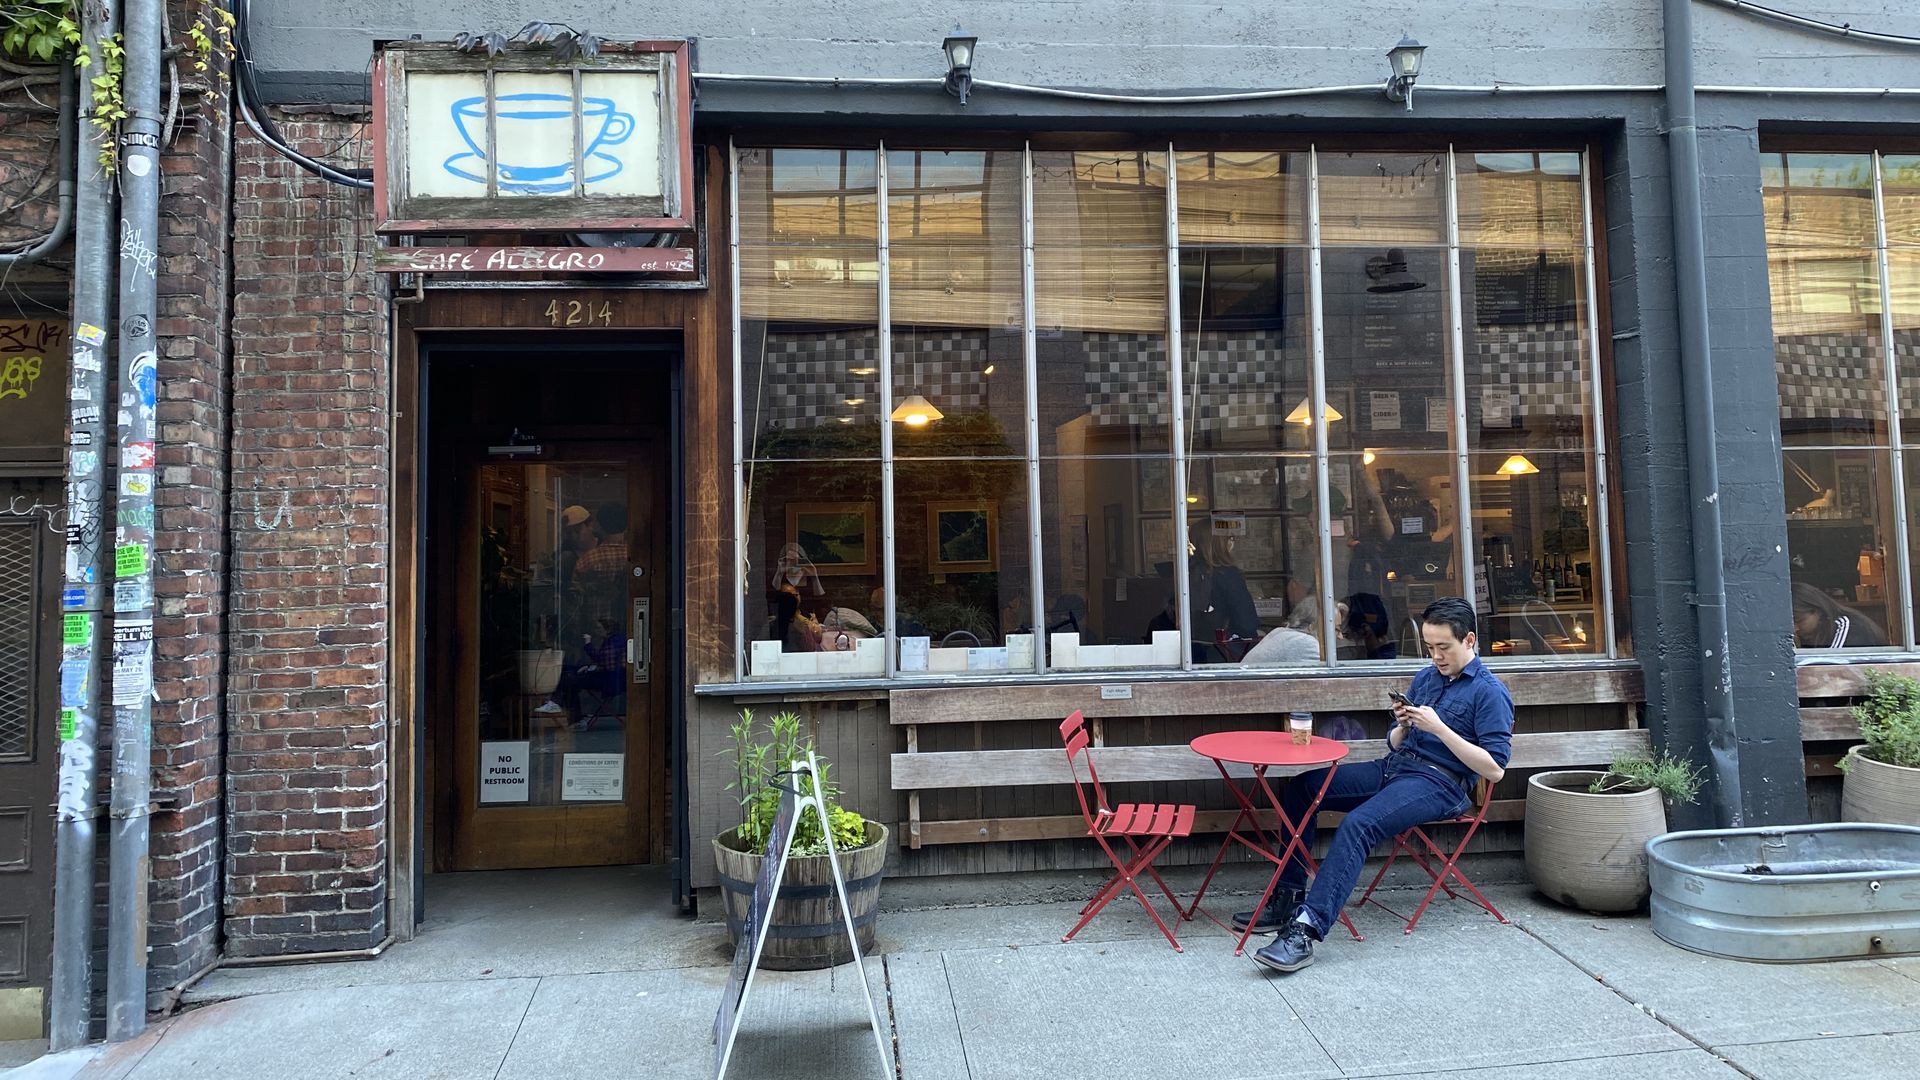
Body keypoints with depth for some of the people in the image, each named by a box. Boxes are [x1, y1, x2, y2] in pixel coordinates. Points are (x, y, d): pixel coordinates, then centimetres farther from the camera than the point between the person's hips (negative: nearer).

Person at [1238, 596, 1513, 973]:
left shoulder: (1490, 691, -5)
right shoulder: (1425, 678, 17)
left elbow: (1495, 768, -13)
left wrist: (1440, 728, -19)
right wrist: (1403, 726, -2)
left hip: (1440, 783, -9)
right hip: (1394, 768, 9)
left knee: (1358, 824, -33)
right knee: (1301, 787, -1)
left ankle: (1306, 930, -39)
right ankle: (1287, 898, -3)